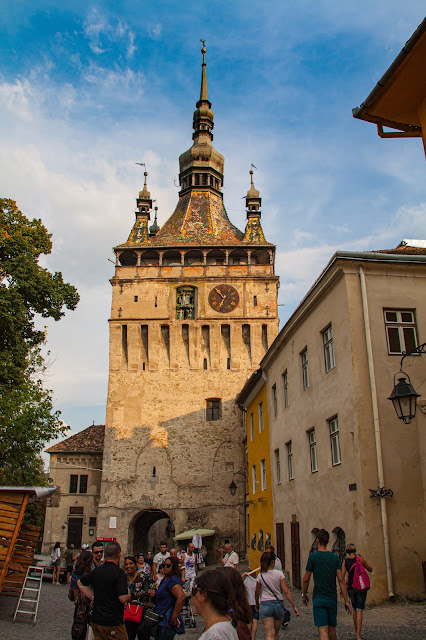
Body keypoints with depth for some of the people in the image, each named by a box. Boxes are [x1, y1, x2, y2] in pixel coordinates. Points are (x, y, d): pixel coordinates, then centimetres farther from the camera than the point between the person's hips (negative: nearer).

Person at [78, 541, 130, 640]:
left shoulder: (96, 570, 4)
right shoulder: (119, 573, -16)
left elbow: (80, 583, 17)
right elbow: (123, 599, -21)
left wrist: (93, 596, 13)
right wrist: (128, 594, 0)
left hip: (95, 620, 7)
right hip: (113, 622, -7)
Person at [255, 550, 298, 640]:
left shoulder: (260, 576, -2)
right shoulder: (279, 574, -4)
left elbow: (257, 593, 9)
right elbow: (286, 592, -7)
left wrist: (257, 604, 27)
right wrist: (294, 606, -2)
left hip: (265, 605, -1)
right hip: (278, 604, 1)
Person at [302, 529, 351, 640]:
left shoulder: (313, 556, -7)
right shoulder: (335, 557, 2)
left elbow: (306, 579, -4)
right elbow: (341, 580, -1)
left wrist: (304, 594, 11)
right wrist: (346, 600, 4)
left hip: (318, 598, -4)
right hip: (332, 598, 4)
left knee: (323, 630, -6)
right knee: (332, 629, 18)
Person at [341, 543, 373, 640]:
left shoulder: (345, 561, 0)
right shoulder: (360, 559, -8)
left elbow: (342, 576, -3)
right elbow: (370, 570, 4)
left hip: (350, 587, 3)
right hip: (361, 587, -3)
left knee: (354, 608, 21)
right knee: (359, 610, -2)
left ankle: (356, 631, 27)